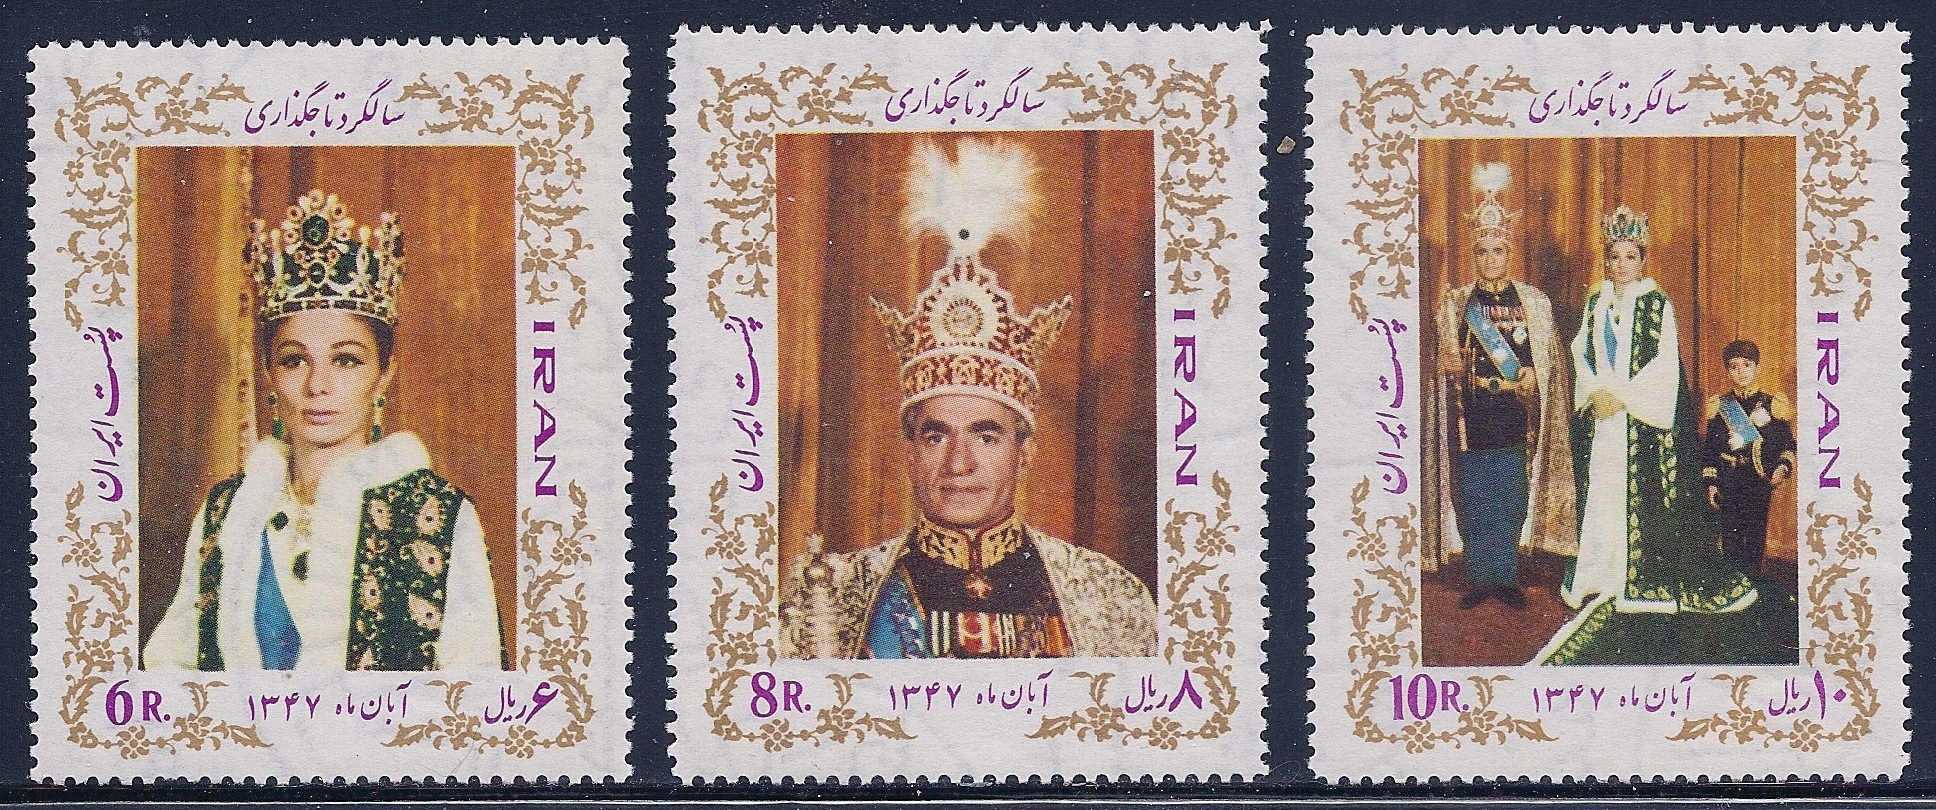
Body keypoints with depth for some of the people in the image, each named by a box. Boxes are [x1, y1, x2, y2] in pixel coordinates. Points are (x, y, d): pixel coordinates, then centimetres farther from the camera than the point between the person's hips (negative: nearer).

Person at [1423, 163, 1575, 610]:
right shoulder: (1457, 302, 7)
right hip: (1471, 418, 0)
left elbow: (1548, 360, 8)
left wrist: (1530, 378, -10)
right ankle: (1478, 579, 8)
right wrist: (1451, 366, -10)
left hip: (1513, 418, 0)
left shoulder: (1533, 302, 6)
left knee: (1511, 502, 1)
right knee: (1474, 502, 1)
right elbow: (1444, 359, 11)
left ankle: (1506, 578, 9)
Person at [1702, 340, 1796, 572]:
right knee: (1730, 541, -1)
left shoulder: (1774, 404, 6)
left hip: (1759, 482, -1)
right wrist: (1710, 483, 5)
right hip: (1728, 482, 1)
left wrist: (1783, 466, -12)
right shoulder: (1718, 405, 9)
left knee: (1755, 540, -1)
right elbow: (1709, 449, 11)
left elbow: (1787, 444, 7)